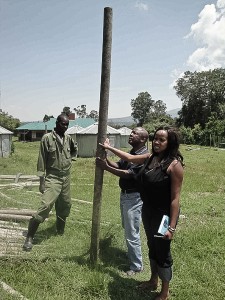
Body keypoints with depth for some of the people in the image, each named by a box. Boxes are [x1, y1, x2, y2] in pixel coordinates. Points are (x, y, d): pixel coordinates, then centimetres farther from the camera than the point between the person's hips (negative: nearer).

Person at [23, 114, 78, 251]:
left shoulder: (68, 138, 3)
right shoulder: (47, 138, -11)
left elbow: (75, 151, 21)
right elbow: (42, 160, -10)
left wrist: (69, 158, -2)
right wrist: (41, 181, -12)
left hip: (66, 177, 6)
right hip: (53, 177, -5)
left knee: (65, 205, 14)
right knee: (46, 206, -15)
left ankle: (60, 230, 38)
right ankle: (30, 237, -3)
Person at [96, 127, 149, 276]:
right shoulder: (131, 152, 10)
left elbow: (128, 174, -27)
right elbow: (118, 165, 4)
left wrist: (106, 167, -27)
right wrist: (105, 158, -13)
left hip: (134, 198, -9)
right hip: (125, 195, 10)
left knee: (132, 233, 0)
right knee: (127, 229, 23)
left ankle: (137, 266, 16)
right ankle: (131, 256, 42)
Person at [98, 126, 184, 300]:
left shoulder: (174, 164, -22)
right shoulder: (150, 158, 0)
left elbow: (175, 198, -22)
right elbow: (129, 158, 17)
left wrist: (172, 226, -22)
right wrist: (109, 147, 22)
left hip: (164, 214, -7)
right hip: (147, 211, 7)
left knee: (163, 252, 10)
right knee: (152, 247, 24)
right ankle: (153, 281, 47)